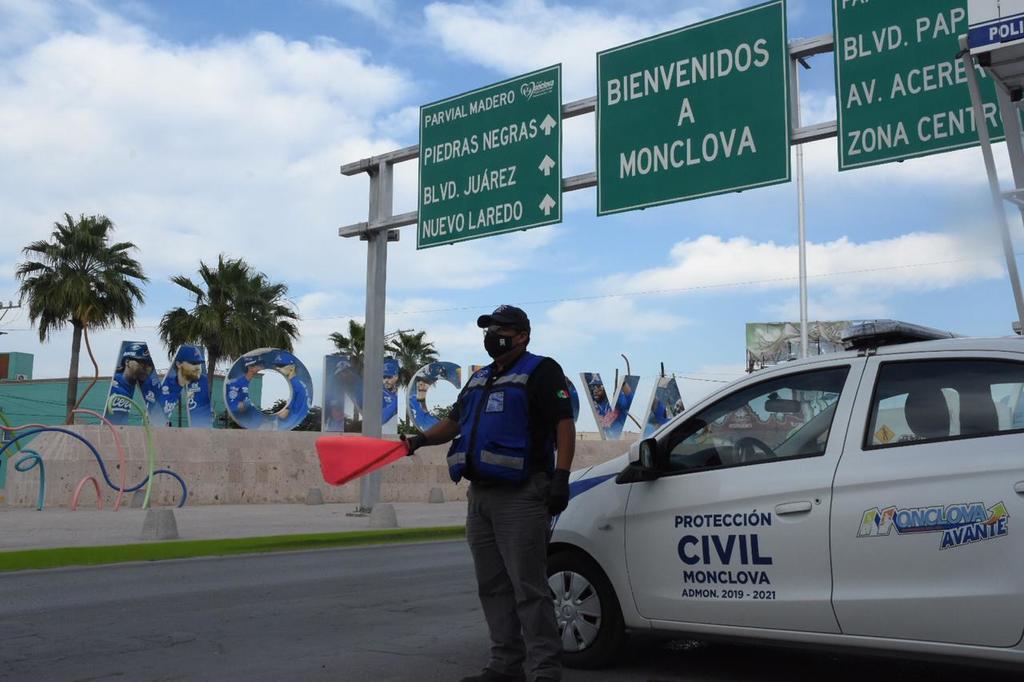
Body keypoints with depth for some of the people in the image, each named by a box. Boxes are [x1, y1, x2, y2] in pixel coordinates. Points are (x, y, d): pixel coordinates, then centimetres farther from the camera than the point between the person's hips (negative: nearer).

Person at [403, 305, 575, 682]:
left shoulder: (541, 371, -3)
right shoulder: (479, 379, 20)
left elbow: (564, 424, -11)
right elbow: (454, 420, 27)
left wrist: (561, 477, -20)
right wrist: (421, 439, 9)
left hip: (521, 497, -8)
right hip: (480, 495, 8)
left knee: (528, 588, -8)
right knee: (493, 588, 12)